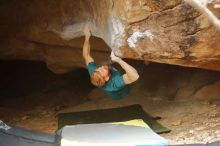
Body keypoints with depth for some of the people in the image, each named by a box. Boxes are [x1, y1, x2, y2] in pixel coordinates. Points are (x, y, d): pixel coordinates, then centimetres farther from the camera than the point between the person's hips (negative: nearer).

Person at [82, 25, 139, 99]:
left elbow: (86, 55, -22)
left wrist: (87, 36, -28)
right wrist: (118, 60, -68)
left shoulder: (93, 71, -38)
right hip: (121, 93, -4)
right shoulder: (115, 82, -53)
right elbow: (135, 76, -66)